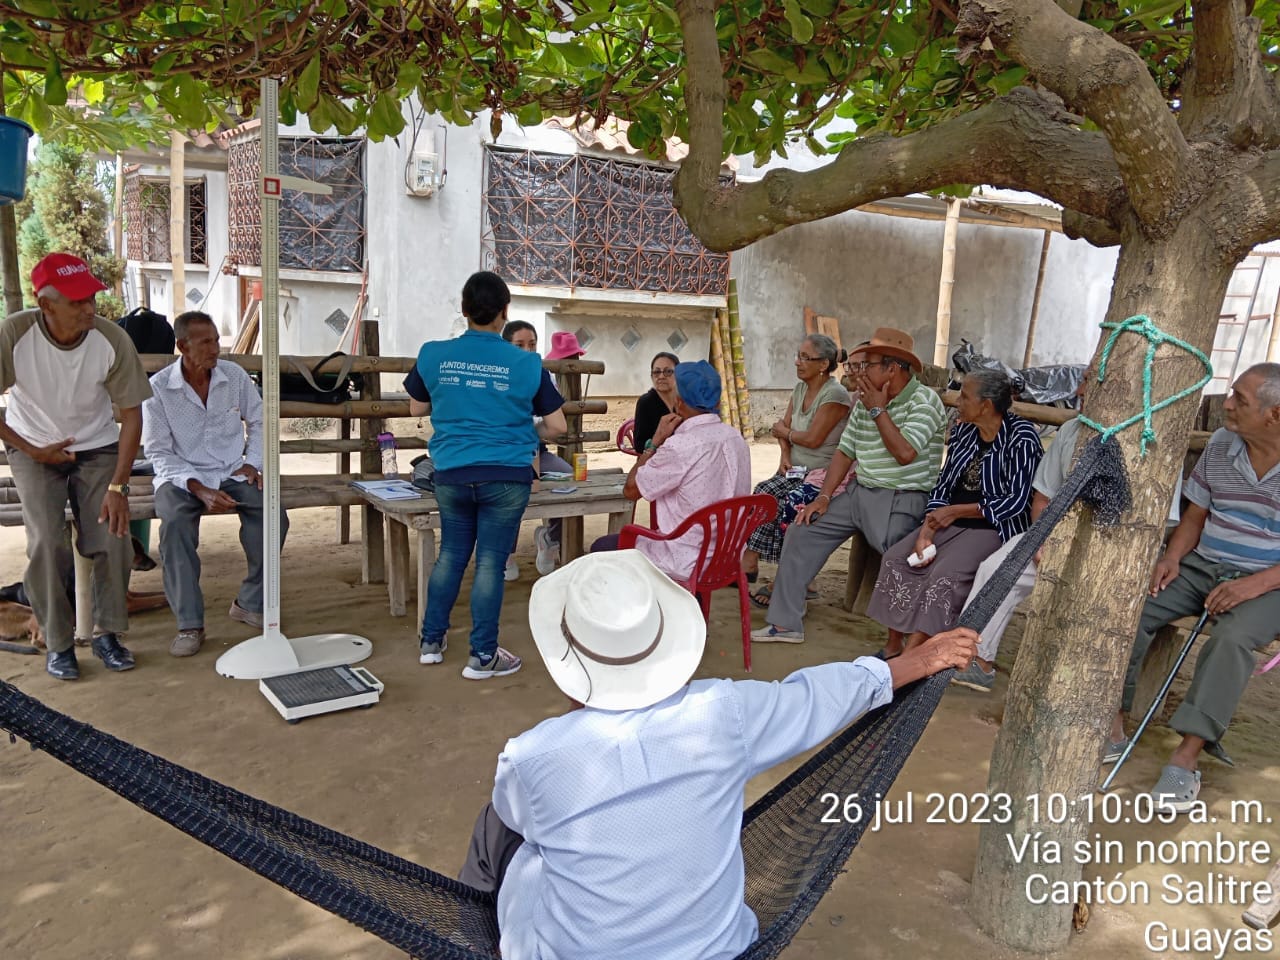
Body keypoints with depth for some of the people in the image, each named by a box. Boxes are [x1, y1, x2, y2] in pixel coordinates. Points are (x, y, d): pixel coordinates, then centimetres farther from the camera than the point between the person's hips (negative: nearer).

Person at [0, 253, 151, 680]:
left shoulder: (112, 340, -20)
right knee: (47, 543, -16)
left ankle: (108, 633, 8)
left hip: (97, 447, 1)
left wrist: (117, 486, -16)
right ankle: (58, 643, 2)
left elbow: (131, 413, -12)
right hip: (35, 450, -1)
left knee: (113, 538, -12)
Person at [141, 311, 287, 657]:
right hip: (181, 476, -2)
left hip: (232, 473, 2)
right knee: (175, 523, -34)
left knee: (273, 514, -25)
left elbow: (258, 421, 14)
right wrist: (199, 489, -20)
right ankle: (189, 625, -24)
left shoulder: (234, 375, 0)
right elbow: (158, 452, -7)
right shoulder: (158, 388, -8)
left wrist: (252, 462, -1)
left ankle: (250, 603, -7)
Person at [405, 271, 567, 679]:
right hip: (506, 476, -3)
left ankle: (431, 641, 30)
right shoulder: (526, 364, -7)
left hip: (451, 474, 3)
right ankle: (482, 656, 14)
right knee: (490, 563, 4)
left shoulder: (434, 354, -1)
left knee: (451, 554, 19)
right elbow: (555, 426, -1)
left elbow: (416, 408, 14)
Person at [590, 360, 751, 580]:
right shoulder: (737, 438, 1)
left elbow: (631, 490, -11)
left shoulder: (680, 446, -23)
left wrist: (656, 440, -4)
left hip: (689, 566, -8)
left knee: (602, 547, 9)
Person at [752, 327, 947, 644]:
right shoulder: (864, 401, 11)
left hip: (900, 501, -7)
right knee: (801, 531, 3)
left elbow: (904, 453, -22)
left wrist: (878, 410, -12)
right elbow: (845, 451, 13)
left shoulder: (923, 400, -10)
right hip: (859, 491, 7)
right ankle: (785, 623, 8)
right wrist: (824, 497, 3)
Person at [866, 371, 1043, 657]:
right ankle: (893, 646, -8)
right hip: (951, 523, 6)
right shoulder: (963, 431, 6)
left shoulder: (1021, 437, -13)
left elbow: (1015, 501, -16)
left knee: (946, 574, -30)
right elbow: (942, 487, 6)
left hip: (994, 527, -6)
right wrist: (926, 532, -9)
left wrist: (955, 511, -14)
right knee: (896, 558, -14)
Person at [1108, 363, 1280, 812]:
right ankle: (1113, 726, -14)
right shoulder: (1219, 445, 3)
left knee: (1231, 638, -35)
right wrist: (1173, 556, -7)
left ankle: (1186, 759, -30)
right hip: (1202, 567, 5)